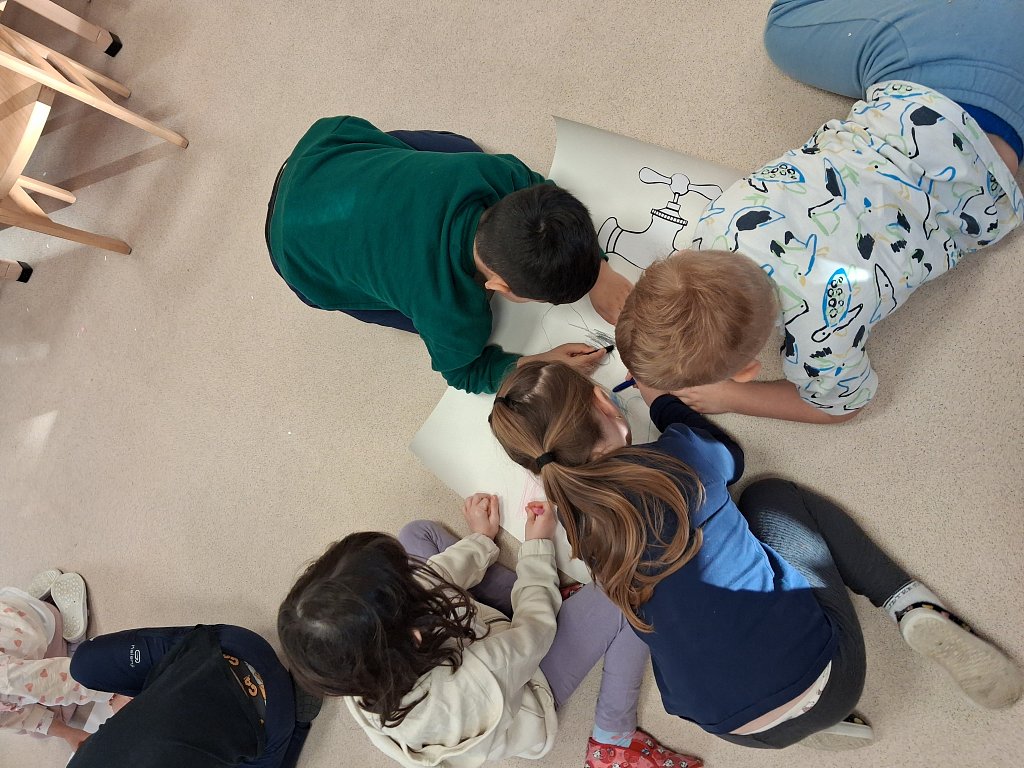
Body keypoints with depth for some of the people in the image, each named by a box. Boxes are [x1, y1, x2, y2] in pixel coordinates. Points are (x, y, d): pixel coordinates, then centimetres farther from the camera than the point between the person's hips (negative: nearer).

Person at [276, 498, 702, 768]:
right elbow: (535, 628, -26)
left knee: (418, 534, 10)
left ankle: (537, 590, 18)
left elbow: (430, 579, -13)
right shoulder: (468, 689, -46)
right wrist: (538, 547, -11)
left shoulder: (351, 670, -29)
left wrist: (481, 540, 3)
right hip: (520, 683, -5)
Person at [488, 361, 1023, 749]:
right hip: (822, 671, -2)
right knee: (771, 495, 18)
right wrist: (661, 400, 20)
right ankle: (918, 615, 10)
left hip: (737, 730, 3)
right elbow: (728, 457, 10)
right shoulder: (674, 459, -17)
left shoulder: (571, 519, -6)